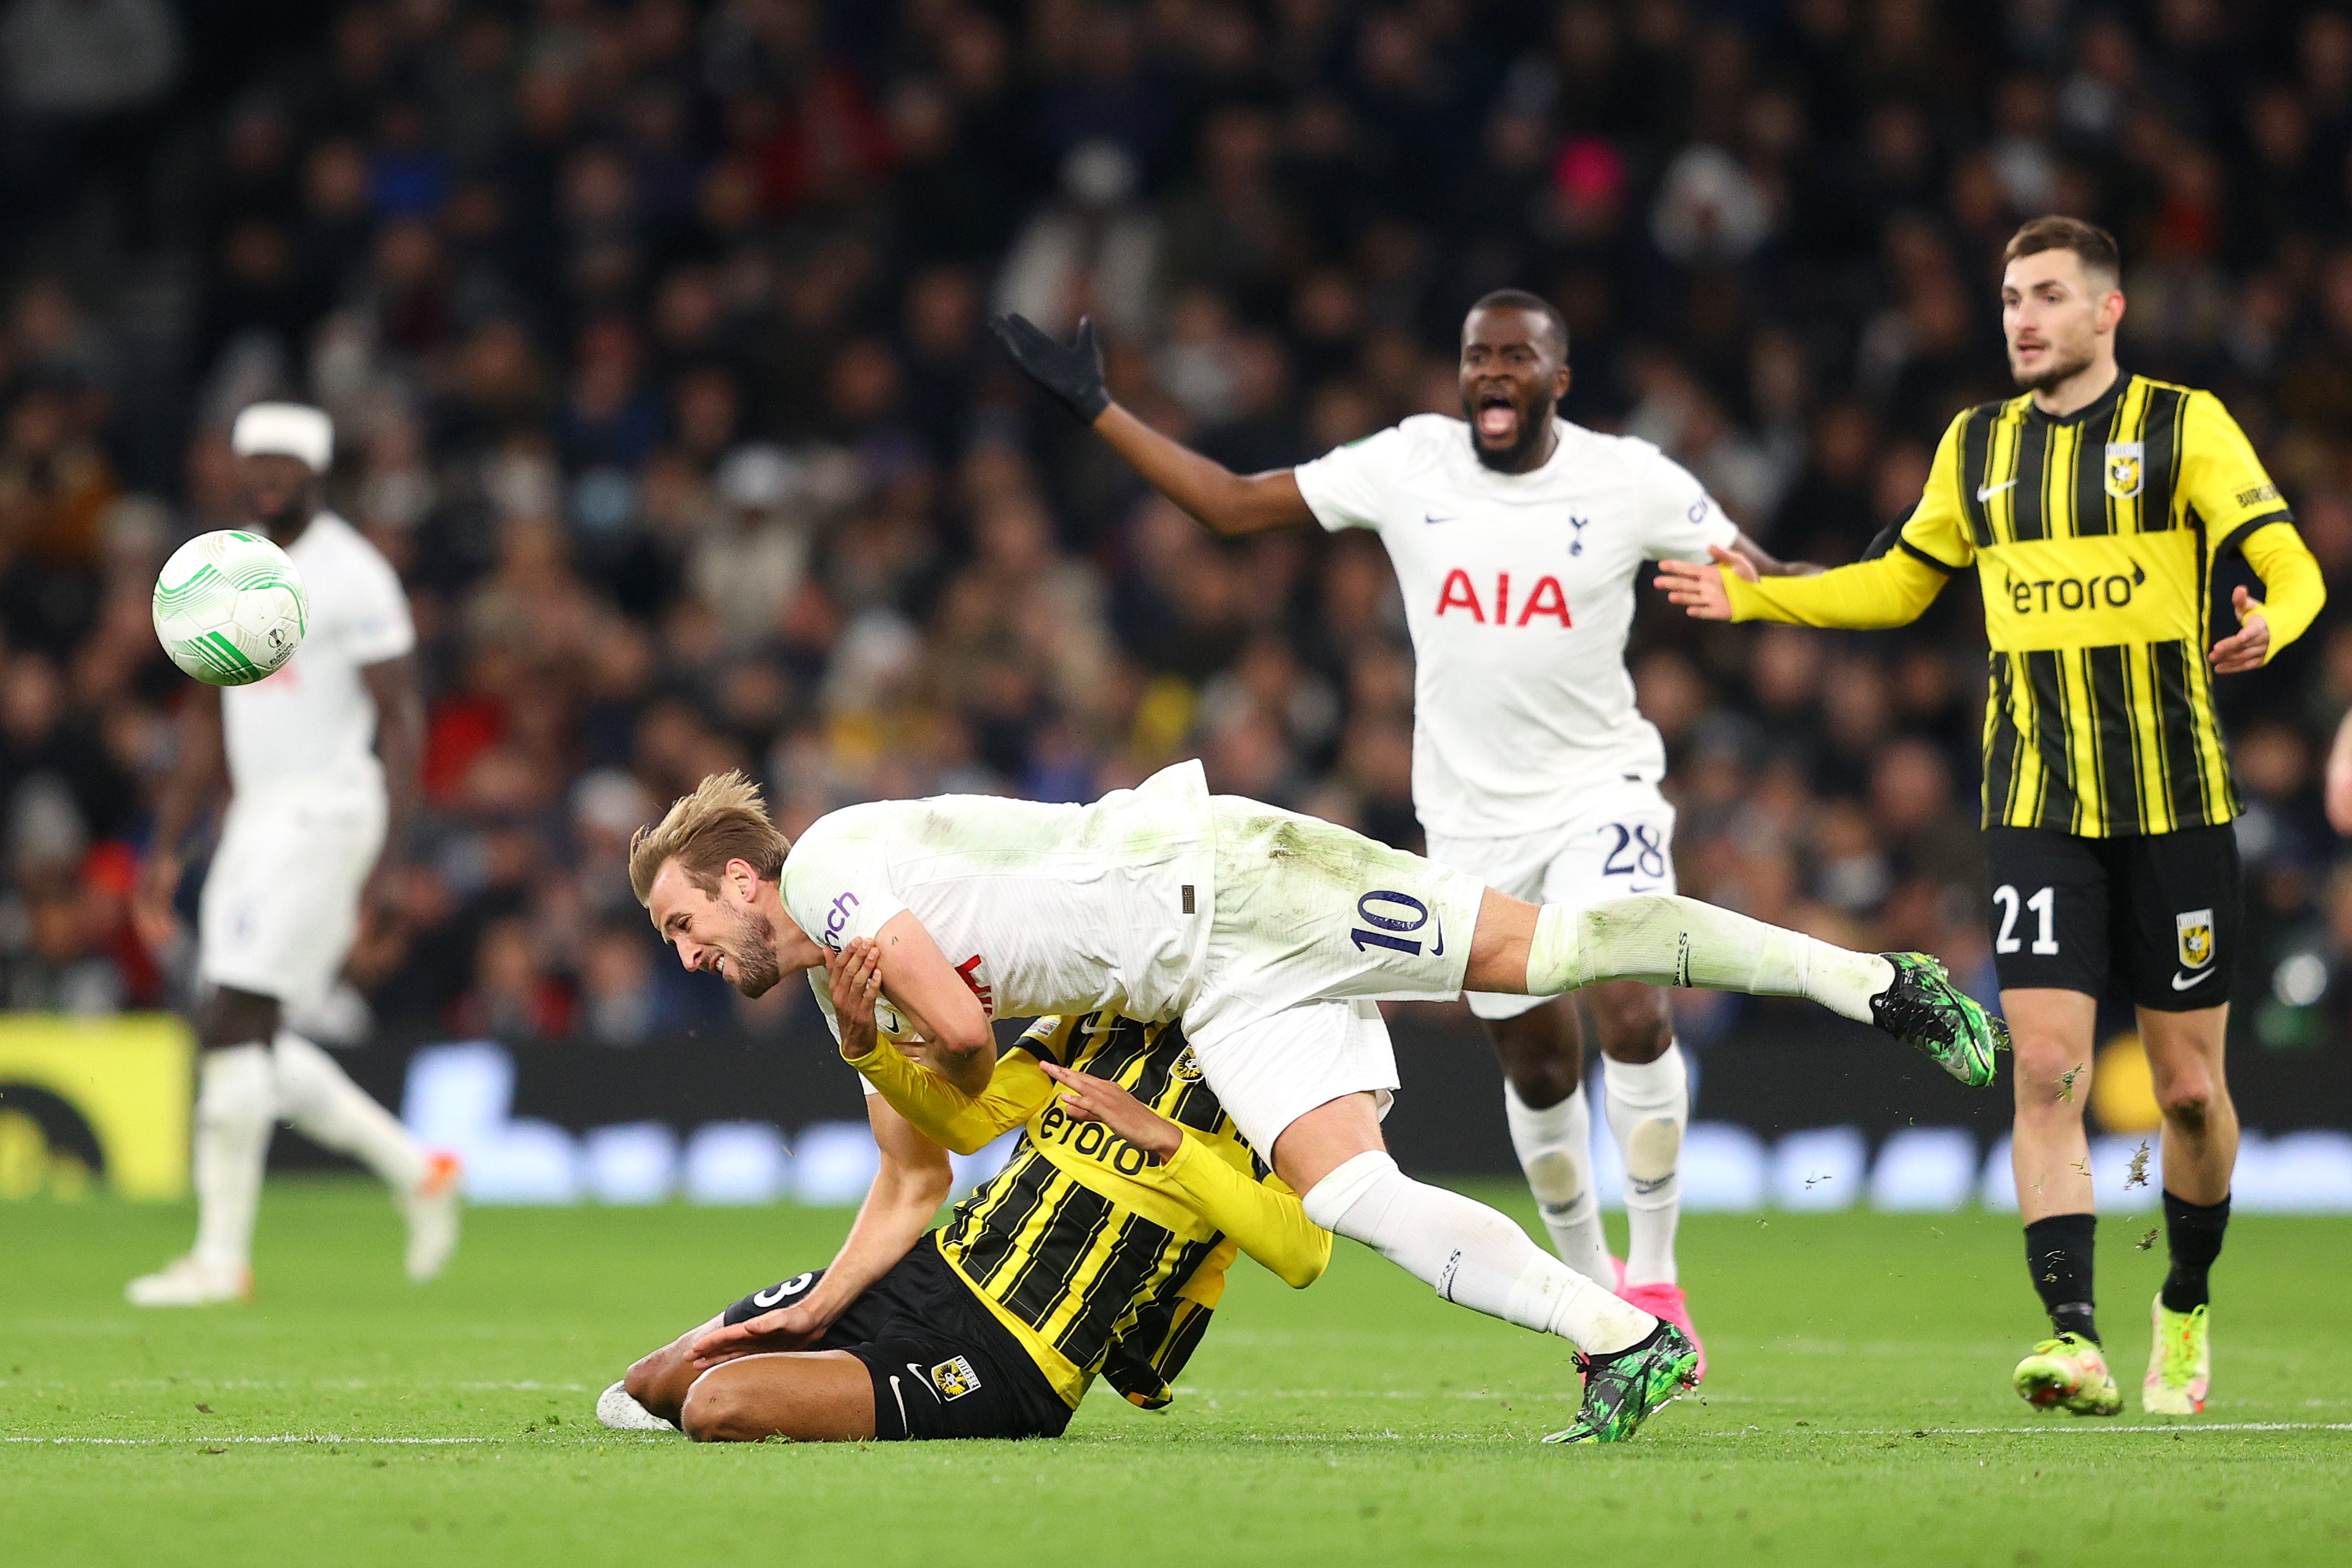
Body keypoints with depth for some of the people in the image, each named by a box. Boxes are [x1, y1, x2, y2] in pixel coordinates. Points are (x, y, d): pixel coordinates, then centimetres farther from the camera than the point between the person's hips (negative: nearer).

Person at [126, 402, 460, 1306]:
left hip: (326, 810, -8)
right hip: (255, 816, 8)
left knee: (235, 1026, -12)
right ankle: (415, 1171, 23)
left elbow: (400, 719, -11)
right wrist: (166, 850, 17)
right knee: (253, 1042, 7)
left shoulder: (351, 577, -10)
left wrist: (385, 853, -20)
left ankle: (222, 1256, -7)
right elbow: (208, 721, 20)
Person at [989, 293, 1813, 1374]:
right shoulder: (1407, 464, -3)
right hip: (1471, 817, 2)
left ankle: (1654, 1278, -9)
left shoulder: (1629, 482, -8)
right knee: (1537, 1067, 7)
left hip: (1600, 795, -2)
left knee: (1634, 1010, -23)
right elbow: (1234, 506, 3)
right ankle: (1592, 1285, 29)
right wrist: (1095, 410, 1)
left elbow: (1767, 586, -3)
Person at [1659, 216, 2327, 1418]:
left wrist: (2270, 627, -33)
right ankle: (2075, 1341, -18)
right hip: (2038, 809, 2)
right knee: (2046, 1070, -14)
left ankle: (2186, 1308, 29)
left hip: (2176, 802, -2)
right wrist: (1754, 596, 12)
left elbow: (2290, 563, -10)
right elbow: (1899, 583, 23)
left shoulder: (2184, 424, -2)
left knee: (2187, 1086, 4)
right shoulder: (1977, 447, 10)